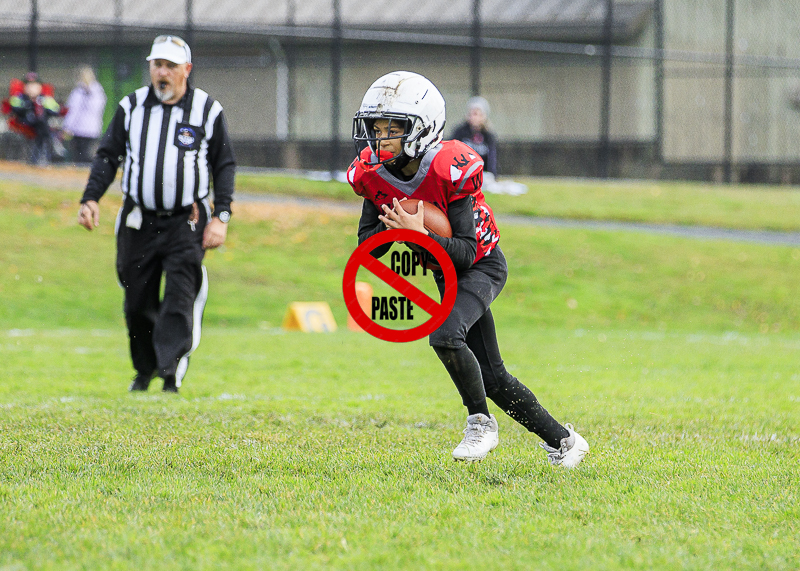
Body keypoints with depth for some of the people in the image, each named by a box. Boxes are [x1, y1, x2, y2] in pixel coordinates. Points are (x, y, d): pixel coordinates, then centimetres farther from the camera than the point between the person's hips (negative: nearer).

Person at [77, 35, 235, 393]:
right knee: (137, 303, 5)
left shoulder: (207, 110, 1)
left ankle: (171, 368, -22)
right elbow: (108, 157, 10)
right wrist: (90, 198, -4)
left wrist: (221, 217, -3)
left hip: (185, 222, -2)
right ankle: (144, 370, 24)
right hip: (138, 222, 2)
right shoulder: (132, 107, 6)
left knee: (180, 296, -17)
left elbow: (224, 166, 6)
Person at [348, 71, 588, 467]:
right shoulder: (374, 175, -13)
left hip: (483, 266, -6)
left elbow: (466, 253, -30)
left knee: (445, 336, -32)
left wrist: (421, 235, -44)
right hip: (448, 275, 7)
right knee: (492, 378, 7)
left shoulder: (449, 171, -30)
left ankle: (480, 422, -12)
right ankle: (561, 440, 24)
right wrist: (393, 228, -27)